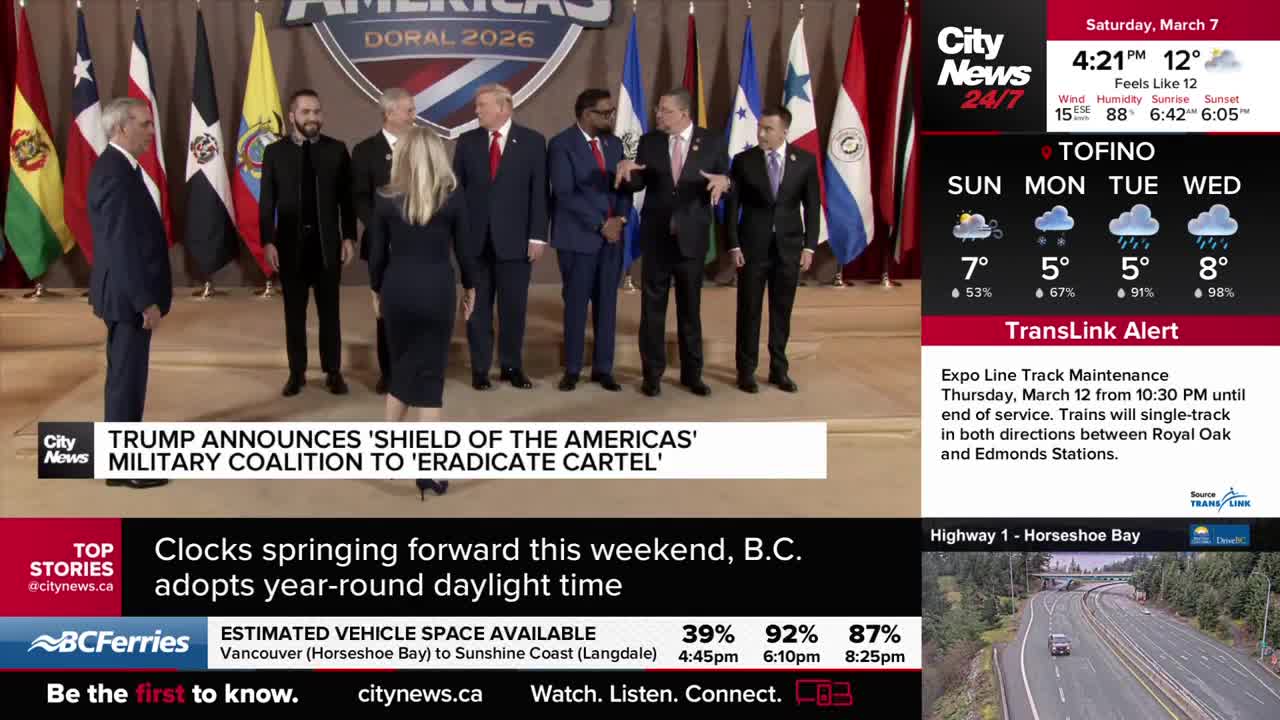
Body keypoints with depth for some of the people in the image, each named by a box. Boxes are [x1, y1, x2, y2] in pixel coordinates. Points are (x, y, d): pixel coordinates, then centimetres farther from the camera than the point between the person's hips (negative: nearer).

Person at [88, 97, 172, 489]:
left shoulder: (116, 166, 11)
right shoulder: (116, 174, -21)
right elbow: (123, 246, -25)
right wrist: (146, 301, -23)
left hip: (125, 291, 11)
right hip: (128, 294, -11)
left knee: (125, 374, 19)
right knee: (128, 376, -2)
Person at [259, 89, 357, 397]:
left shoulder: (336, 149, 1)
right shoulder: (275, 151, 1)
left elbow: (346, 198, 2)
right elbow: (267, 202, 0)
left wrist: (349, 237, -4)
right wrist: (268, 241, -7)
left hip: (327, 242, 0)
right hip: (291, 243, 0)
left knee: (329, 311, 7)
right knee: (294, 312, 8)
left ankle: (333, 372, 16)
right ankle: (297, 372, 17)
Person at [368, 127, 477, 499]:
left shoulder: (386, 198, -1)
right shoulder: (453, 197, -5)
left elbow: (376, 253, 3)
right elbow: (463, 249, 0)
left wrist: (376, 291, 18)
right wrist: (470, 287, 15)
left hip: (397, 288, 2)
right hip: (436, 289, -2)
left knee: (401, 368, 20)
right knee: (430, 374, 3)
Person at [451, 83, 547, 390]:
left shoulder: (533, 141, 0)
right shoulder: (467, 141, 7)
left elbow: (539, 192, -2)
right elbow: (456, 189, 7)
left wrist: (538, 236, -7)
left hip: (515, 238, -1)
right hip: (475, 238, 2)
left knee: (514, 306, 6)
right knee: (478, 306, 7)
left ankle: (512, 367, 19)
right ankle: (480, 368, 17)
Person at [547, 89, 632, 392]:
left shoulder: (614, 143, 11)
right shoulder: (561, 145, -8)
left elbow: (624, 186, 11)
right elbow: (565, 194, -15)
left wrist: (620, 219, -8)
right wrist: (600, 224, -16)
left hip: (612, 235, 5)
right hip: (579, 236, -5)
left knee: (607, 304, 6)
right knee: (576, 304, 2)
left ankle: (603, 368, 14)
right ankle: (572, 369, 13)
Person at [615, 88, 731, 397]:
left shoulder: (713, 142, -3)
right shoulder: (649, 141, 1)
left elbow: (725, 184, -5)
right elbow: (637, 185, 1)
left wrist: (723, 182, -28)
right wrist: (627, 170, -21)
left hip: (691, 238, -1)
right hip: (656, 237, 1)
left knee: (690, 308, 10)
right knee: (652, 308, 6)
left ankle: (692, 374, 21)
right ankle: (653, 374, 16)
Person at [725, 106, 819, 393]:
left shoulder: (805, 161, -1)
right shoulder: (743, 160, -3)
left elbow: (812, 206, 3)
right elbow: (732, 207, 0)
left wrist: (809, 246, -2)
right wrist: (734, 245, -6)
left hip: (789, 247, 1)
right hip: (752, 246, -1)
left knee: (782, 311, 8)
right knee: (749, 310, 4)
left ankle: (779, 369, 19)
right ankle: (746, 370, 14)